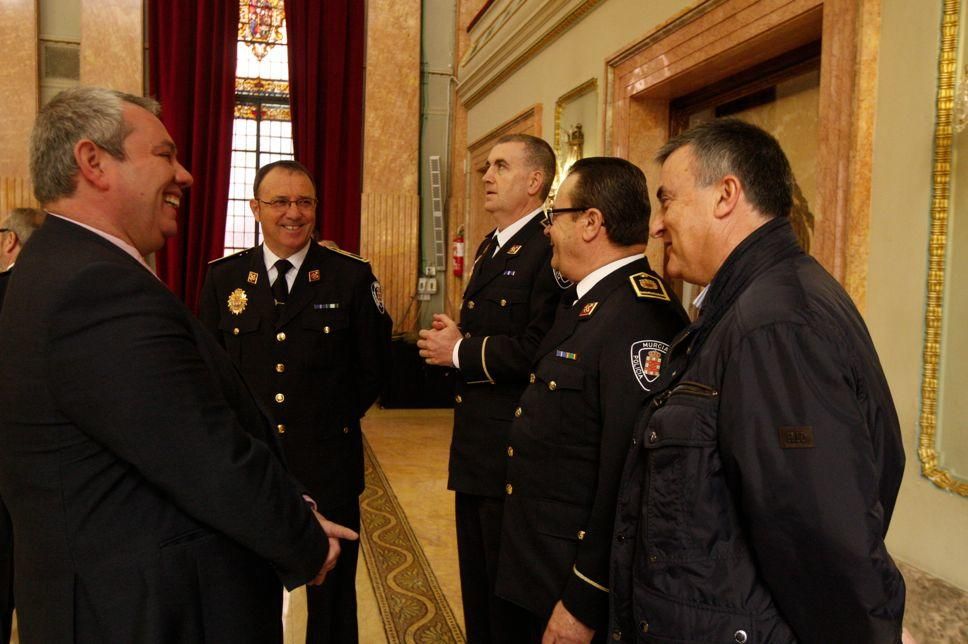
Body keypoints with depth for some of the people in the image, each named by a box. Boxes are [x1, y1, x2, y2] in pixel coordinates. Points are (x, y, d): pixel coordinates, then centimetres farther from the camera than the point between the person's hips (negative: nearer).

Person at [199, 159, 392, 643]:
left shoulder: (352, 277, -3)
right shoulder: (222, 278, 3)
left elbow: (373, 366, 2)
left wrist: (338, 418, 2)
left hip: (329, 466, -2)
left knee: (333, 601, 14)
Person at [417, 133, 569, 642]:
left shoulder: (551, 249, -17)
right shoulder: (489, 247, 16)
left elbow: (538, 351, -26)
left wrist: (462, 350, -15)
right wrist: (455, 338, 1)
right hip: (476, 448, 10)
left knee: (511, 600, 6)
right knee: (476, 586, 21)